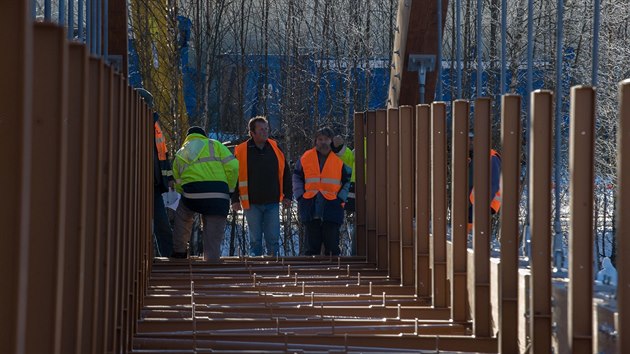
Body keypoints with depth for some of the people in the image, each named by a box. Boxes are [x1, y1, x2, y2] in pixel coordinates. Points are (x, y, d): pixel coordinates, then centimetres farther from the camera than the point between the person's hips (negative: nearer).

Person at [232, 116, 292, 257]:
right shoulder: (241, 151, -3)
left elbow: (285, 173, 11)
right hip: (252, 204, -2)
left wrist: (288, 196, 6)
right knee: (255, 240, 4)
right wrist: (235, 199, -5)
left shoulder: (275, 148, 5)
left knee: (273, 239, 1)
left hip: (272, 203, 2)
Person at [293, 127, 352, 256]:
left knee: (332, 245, -1)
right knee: (311, 246, 6)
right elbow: (297, 178, 16)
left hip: (332, 208, -2)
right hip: (310, 209, 2)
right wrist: (300, 196, 4)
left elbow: (348, 181, 9)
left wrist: (341, 198, -3)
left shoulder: (340, 159, 4)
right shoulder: (306, 157, 7)